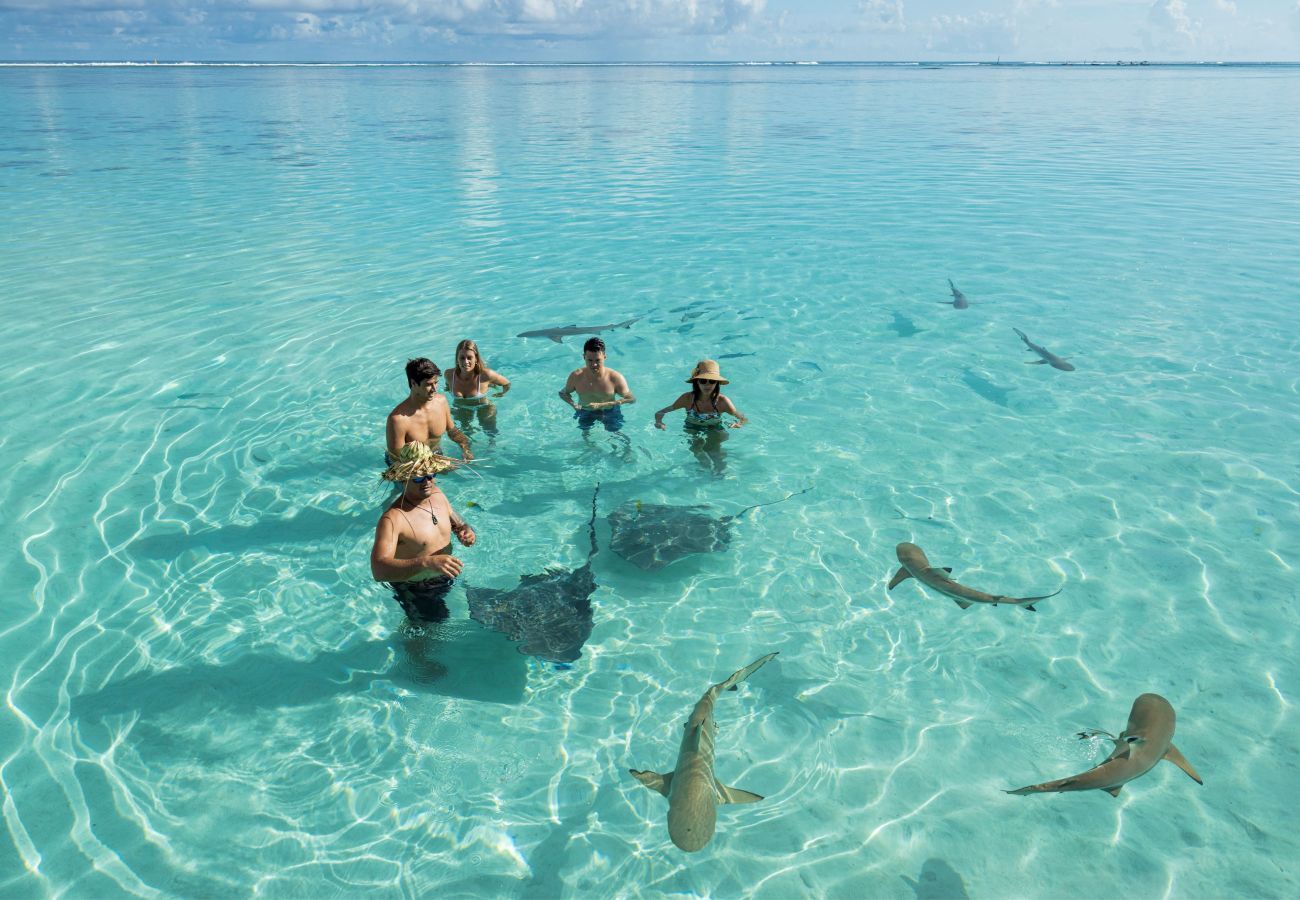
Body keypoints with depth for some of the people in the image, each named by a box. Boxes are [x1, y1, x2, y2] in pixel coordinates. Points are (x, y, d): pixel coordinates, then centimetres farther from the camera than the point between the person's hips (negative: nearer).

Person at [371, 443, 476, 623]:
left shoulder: (437, 494, -8)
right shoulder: (392, 519, -31)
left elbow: (459, 524, 8)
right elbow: (379, 570, -42)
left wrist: (467, 532, -17)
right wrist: (427, 562, -55)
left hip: (447, 579, 7)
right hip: (416, 593, -6)